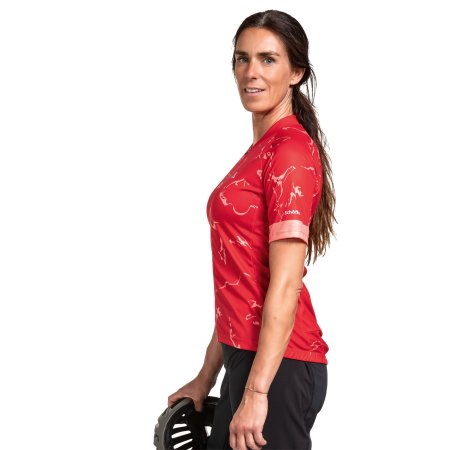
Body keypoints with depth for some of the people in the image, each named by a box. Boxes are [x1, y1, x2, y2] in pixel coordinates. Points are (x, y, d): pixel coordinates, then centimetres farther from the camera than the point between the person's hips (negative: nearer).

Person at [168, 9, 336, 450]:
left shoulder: (291, 149, -13)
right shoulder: (260, 151, 15)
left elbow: (285, 284, -19)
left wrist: (256, 392, -21)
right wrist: (205, 380, 18)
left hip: (276, 364, -9)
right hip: (247, 359, 9)